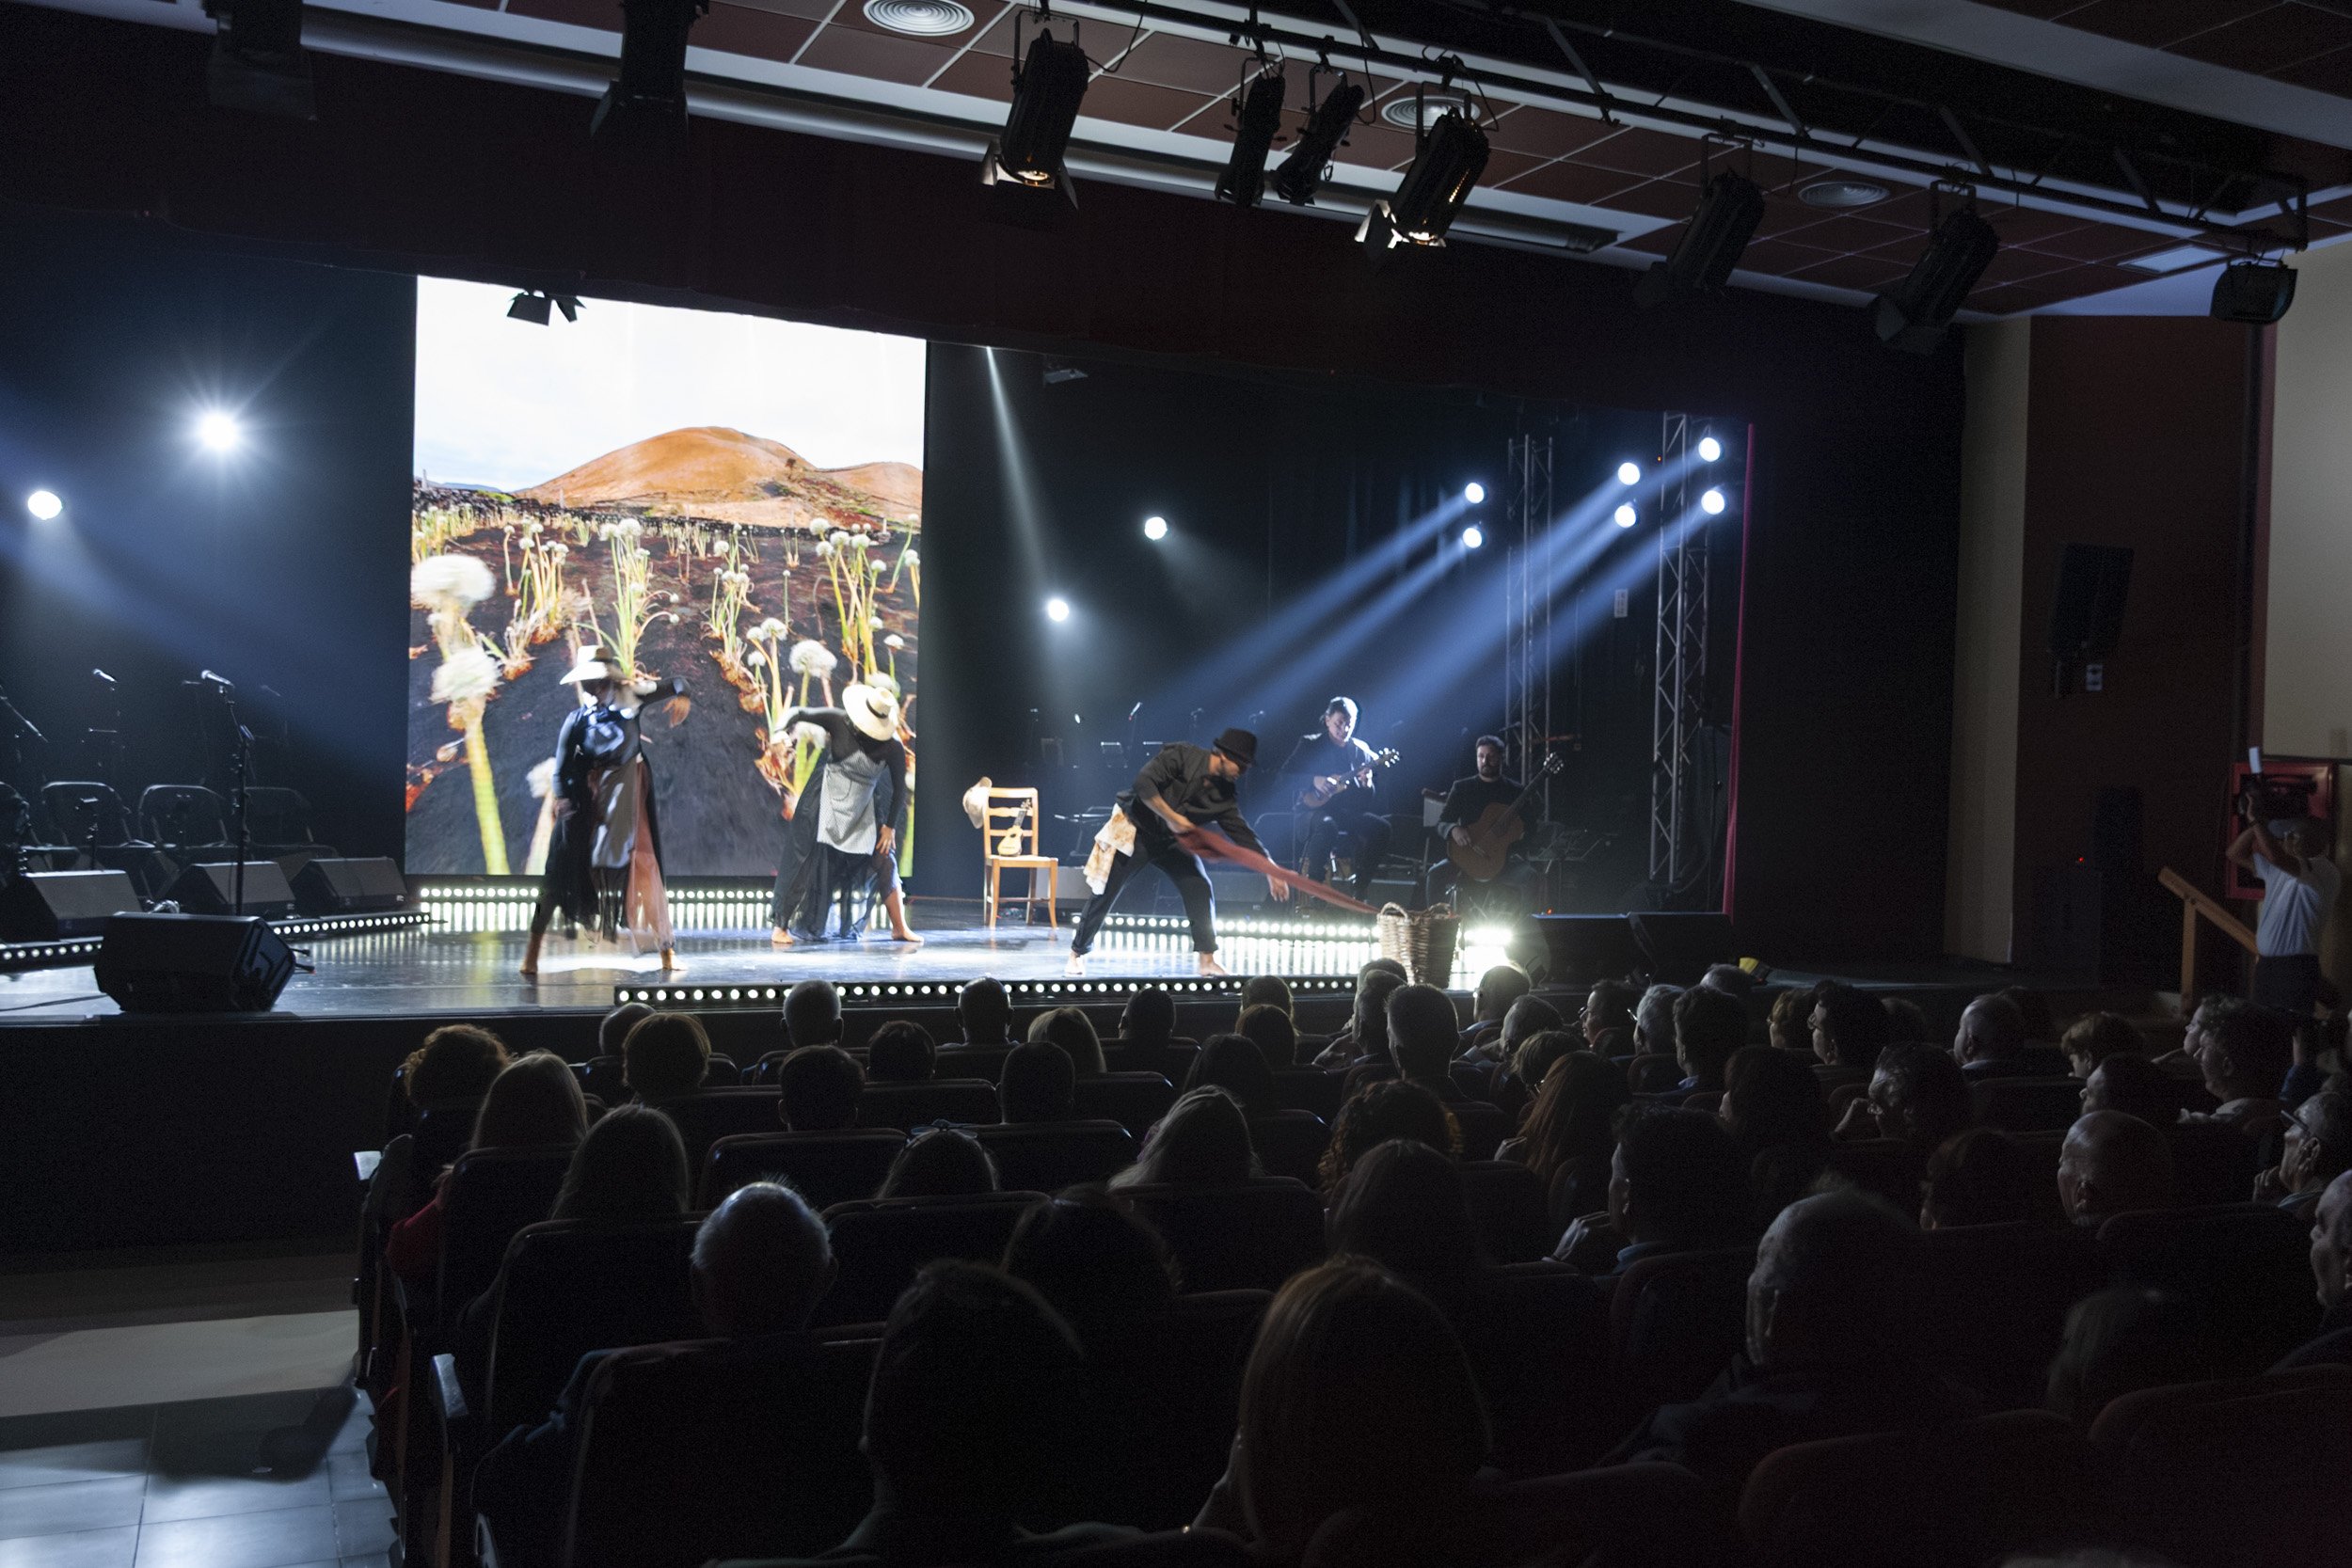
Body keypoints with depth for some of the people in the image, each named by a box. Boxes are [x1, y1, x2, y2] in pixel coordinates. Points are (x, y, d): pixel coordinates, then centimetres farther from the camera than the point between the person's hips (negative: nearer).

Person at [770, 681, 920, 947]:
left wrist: (890, 825, -2)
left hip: (864, 812, 2)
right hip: (827, 804, -1)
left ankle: (900, 928, 11)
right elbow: (800, 713, -7)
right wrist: (783, 730, -28)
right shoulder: (839, 721, -16)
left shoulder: (893, 747, -15)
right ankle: (780, 926, 7)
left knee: (886, 864, -2)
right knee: (808, 863, -4)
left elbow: (899, 787, -4)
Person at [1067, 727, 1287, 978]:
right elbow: (1144, 783, -28)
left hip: (1172, 841, 5)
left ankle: (1208, 961, -2)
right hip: (1134, 831, -5)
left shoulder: (1223, 795, -6)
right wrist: (1171, 817, -27)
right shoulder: (1182, 756, -21)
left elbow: (1244, 834, -6)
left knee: (1200, 890, -10)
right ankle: (1078, 952, 21)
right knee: (1105, 895, 1)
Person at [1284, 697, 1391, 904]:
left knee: (1381, 828, -23)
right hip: (1314, 810, -4)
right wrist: (1315, 780, -19)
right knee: (1327, 826, -39)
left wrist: (1366, 784, -12)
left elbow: (1368, 797, 13)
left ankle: (1362, 887, -12)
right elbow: (1286, 774, -4)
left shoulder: (1360, 749, 12)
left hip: (1349, 811, 4)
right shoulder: (1310, 744, 5)